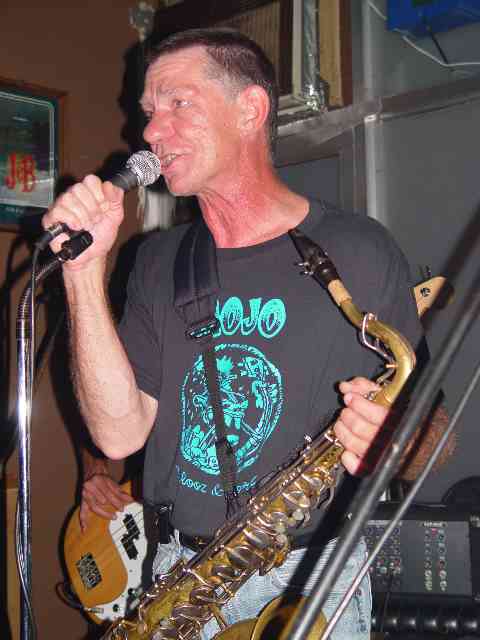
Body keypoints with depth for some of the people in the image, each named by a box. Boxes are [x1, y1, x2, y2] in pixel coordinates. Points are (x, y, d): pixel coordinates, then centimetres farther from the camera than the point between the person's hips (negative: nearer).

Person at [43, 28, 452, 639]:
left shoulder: (356, 250, -7)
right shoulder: (159, 262, 4)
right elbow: (119, 433, -7)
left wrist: (387, 440, -24)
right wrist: (85, 269, -12)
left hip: (311, 577, -3)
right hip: (177, 575, 3)